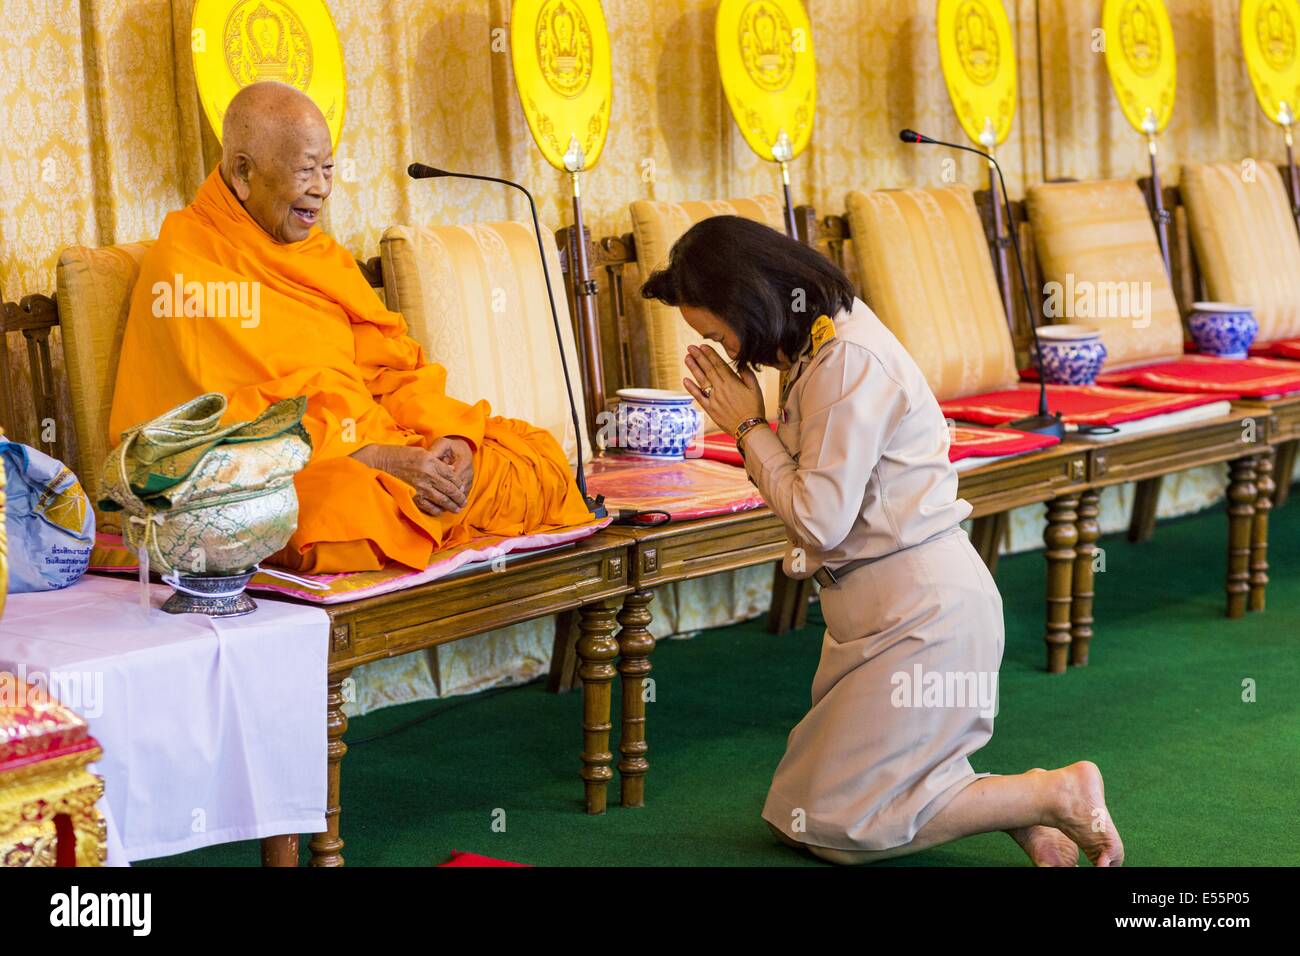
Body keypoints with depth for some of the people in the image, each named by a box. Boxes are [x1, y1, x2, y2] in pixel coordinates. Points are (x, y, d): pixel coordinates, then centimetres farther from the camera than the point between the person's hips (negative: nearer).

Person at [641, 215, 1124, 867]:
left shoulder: (849, 362, -21)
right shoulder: (819, 343, 9)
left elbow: (818, 519, -19)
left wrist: (749, 426, -11)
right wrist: (749, 427, 1)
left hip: (921, 608, -10)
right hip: (875, 605, 10)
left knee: (831, 824, -4)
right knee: (800, 810, 11)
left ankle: (1053, 796, 0)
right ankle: (1018, 806, 7)